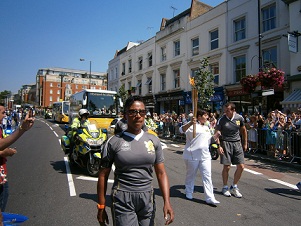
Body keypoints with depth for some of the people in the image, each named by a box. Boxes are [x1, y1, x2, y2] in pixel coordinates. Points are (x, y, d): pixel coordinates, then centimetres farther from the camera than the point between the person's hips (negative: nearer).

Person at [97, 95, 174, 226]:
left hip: (147, 198, 3)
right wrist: (101, 207, 1)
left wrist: (167, 202, -6)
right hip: (122, 200, -2)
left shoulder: (154, 141, 1)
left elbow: (161, 173, 2)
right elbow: (103, 175, -2)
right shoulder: (114, 142, -7)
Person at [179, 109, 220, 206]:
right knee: (191, 175, 10)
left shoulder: (206, 127, 18)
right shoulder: (193, 125, -7)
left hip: (205, 155, 6)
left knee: (207, 176, 0)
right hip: (192, 155, -6)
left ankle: (210, 198, 4)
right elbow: (182, 130, -24)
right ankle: (189, 192, 31)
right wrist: (190, 123, -39)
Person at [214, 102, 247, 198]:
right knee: (227, 167, -1)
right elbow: (216, 134, -9)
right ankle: (225, 187, 20)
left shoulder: (239, 118, 1)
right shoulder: (221, 120, -9)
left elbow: (243, 130, 15)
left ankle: (234, 187, 21)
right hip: (226, 143, -3)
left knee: (241, 166, 2)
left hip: (237, 143, 4)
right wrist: (219, 146, -19)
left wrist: (245, 143, 16)